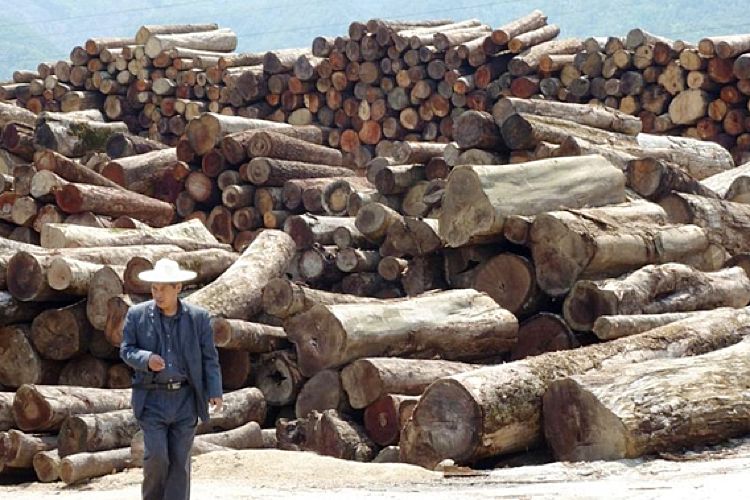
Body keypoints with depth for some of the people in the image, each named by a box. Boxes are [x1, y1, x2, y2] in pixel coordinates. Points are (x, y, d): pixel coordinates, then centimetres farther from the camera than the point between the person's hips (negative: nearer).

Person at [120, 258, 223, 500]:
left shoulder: (199, 317, 1)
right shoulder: (137, 315, 1)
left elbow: (209, 358, 2)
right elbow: (126, 350, 2)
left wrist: (215, 392, -7)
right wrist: (146, 359, -19)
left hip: (185, 398, 1)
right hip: (152, 398, -1)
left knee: (180, 461, 2)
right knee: (156, 456, -10)